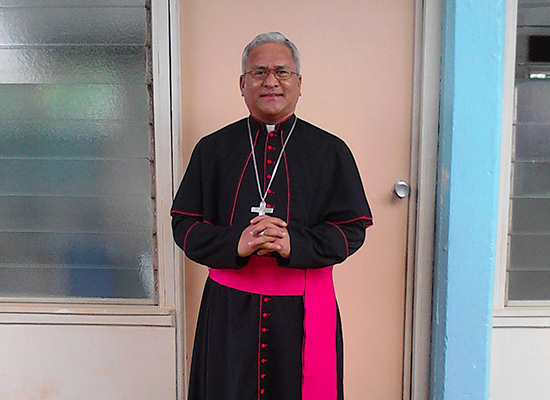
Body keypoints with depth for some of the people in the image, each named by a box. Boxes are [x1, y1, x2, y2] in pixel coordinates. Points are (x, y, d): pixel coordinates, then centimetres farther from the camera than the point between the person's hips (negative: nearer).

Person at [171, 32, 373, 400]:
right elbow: (184, 225, 2)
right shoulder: (213, 149, 5)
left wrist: (293, 243, -20)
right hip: (229, 306, 1)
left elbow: (352, 229, -3)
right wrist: (235, 244, -17)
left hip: (302, 308, 0)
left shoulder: (330, 151, 1)